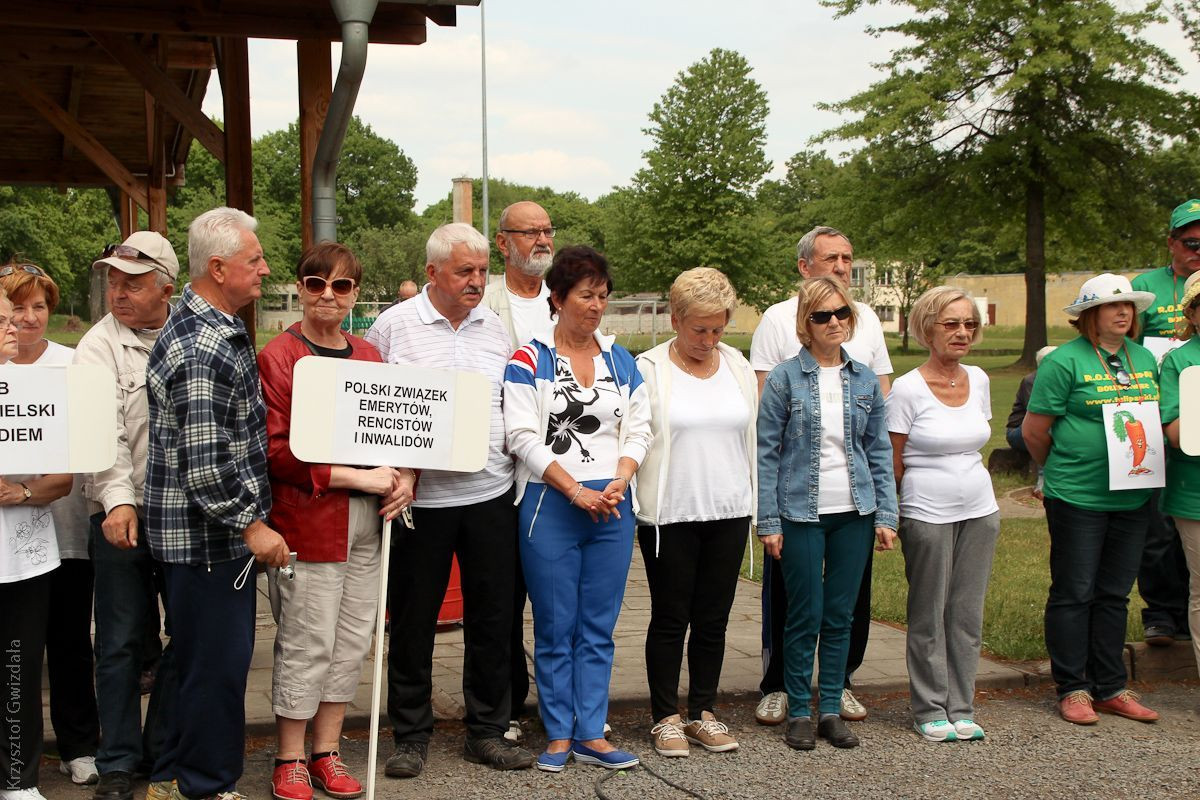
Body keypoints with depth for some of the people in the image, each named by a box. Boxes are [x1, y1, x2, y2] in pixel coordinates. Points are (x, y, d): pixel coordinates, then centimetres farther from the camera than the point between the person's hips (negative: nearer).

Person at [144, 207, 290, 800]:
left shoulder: (219, 329, 12)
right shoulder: (201, 350, -22)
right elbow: (203, 460, -26)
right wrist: (251, 525, -19)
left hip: (220, 532, 10)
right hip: (205, 535, -10)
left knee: (203, 659, 19)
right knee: (216, 662, 1)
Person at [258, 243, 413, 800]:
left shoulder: (368, 356, 13)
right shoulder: (277, 357, -7)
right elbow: (275, 449, -13)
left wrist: (404, 476, -1)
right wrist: (352, 477, -18)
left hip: (367, 521, 6)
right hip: (306, 520, -6)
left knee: (352, 641, 10)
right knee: (307, 644, -1)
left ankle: (326, 753, 24)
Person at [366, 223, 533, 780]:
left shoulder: (494, 328, 10)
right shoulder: (394, 326, -2)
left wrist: (516, 456, 8)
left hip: (491, 494, 4)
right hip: (421, 498, -3)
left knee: (492, 618, 9)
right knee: (413, 623, 6)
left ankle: (487, 732, 23)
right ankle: (411, 736, 21)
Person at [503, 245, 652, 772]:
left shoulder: (621, 360, 11)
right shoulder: (530, 361, -3)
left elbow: (638, 429, 10)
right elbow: (523, 437, -10)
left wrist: (619, 482, -7)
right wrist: (576, 491, -14)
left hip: (613, 509, 4)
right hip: (550, 507, -4)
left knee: (599, 628, 8)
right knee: (556, 628, 3)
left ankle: (591, 735, 16)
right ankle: (558, 736, 14)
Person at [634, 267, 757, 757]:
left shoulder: (738, 366, 9)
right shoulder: (648, 369, -5)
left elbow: (750, 436, 15)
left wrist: (754, 502, 14)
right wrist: (630, 499, -11)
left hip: (728, 513, 4)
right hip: (669, 514, -4)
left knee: (713, 619, 10)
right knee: (670, 619, 5)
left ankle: (702, 713, 22)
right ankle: (665, 717, 16)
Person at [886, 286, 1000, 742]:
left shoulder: (979, 380, 6)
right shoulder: (908, 388, -10)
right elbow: (894, 461, -6)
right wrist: (892, 516, -5)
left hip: (980, 511, 5)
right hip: (927, 515, -5)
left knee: (968, 614, 9)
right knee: (929, 616, 4)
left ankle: (960, 708, 19)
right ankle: (930, 711, 15)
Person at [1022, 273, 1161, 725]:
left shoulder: (1145, 358, 11)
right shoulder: (1065, 361, -9)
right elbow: (1034, 430, -6)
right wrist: (1062, 469, 5)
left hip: (1133, 497, 6)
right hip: (1077, 498, -6)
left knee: (1114, 594, 13)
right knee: (1073, 594, 3)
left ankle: (1110, 688, 22)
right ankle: (1072, 689, 12)